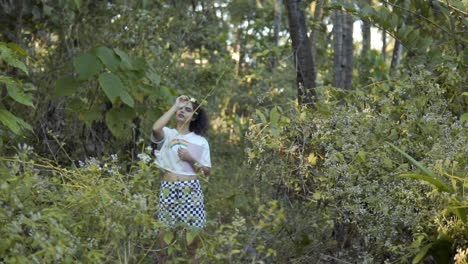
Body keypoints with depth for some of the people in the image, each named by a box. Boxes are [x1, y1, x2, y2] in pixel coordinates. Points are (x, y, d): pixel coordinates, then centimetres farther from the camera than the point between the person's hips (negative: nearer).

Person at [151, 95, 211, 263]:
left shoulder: (200, 141, 7)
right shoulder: (167, 134, 2)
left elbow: (207, 171, 7)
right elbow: (156, 128, -23)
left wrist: (191, 159, -10)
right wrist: (175, 106, -13)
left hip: (190, 189, 1)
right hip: (168, 188, -1)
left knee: (193, 229, 2)